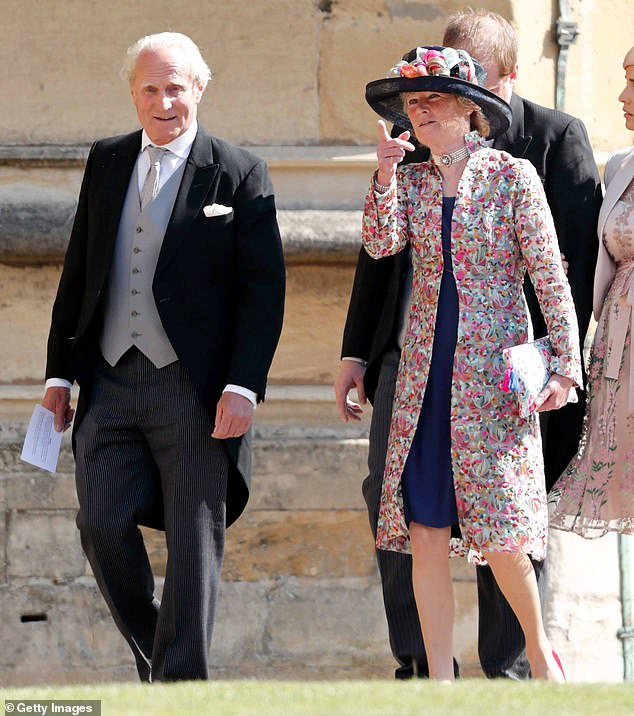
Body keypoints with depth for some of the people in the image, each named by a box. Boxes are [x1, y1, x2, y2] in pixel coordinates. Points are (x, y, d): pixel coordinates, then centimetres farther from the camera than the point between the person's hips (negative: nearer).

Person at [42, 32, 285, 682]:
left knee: (193, 545, 0)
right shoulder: (106, 163, 13)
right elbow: (77, 272, 17)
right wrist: (60, 370, 12)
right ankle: (152, 655, 20)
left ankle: (180, 682, 9)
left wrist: (244, 386, -13)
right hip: (110, 381, 4)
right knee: (101, 526, -2)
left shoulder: (239, 175, -1)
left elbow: (264, 290, -4)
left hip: (194, 388, -4)